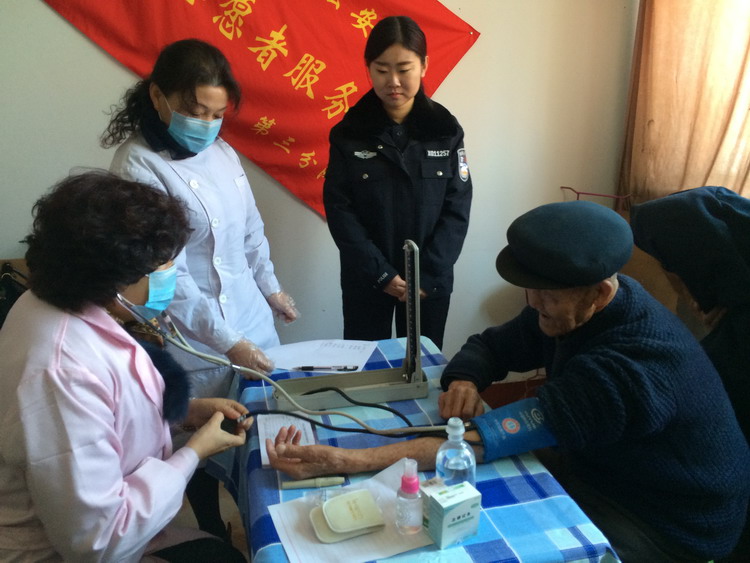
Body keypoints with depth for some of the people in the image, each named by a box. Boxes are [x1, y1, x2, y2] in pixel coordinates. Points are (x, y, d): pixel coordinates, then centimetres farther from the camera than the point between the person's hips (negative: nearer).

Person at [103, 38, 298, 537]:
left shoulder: (222, 153, 2)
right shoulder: (138, 166, -17)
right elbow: (166, 274, -21)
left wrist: (271, 288, 18)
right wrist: (226, 341, -22)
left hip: (253, 319, 6)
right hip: (197, 340, -6)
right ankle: (215, 537, 39)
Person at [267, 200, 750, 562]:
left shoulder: (633, 366, -37)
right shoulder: (574, 308, -12)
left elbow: (495, 439, -41)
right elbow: (492, 345, 1)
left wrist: (347, 462, -43)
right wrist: (464, 379, -24)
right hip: (598, 465, 7)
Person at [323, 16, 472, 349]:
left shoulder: (446, 131, -3)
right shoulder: (348, 133, -6)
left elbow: (457, 208, -4)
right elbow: (339, 210, -8)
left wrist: (428, 275, -13)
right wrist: (381, 273, -14)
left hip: (431, 280, 1)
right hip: (365, 280, -1)